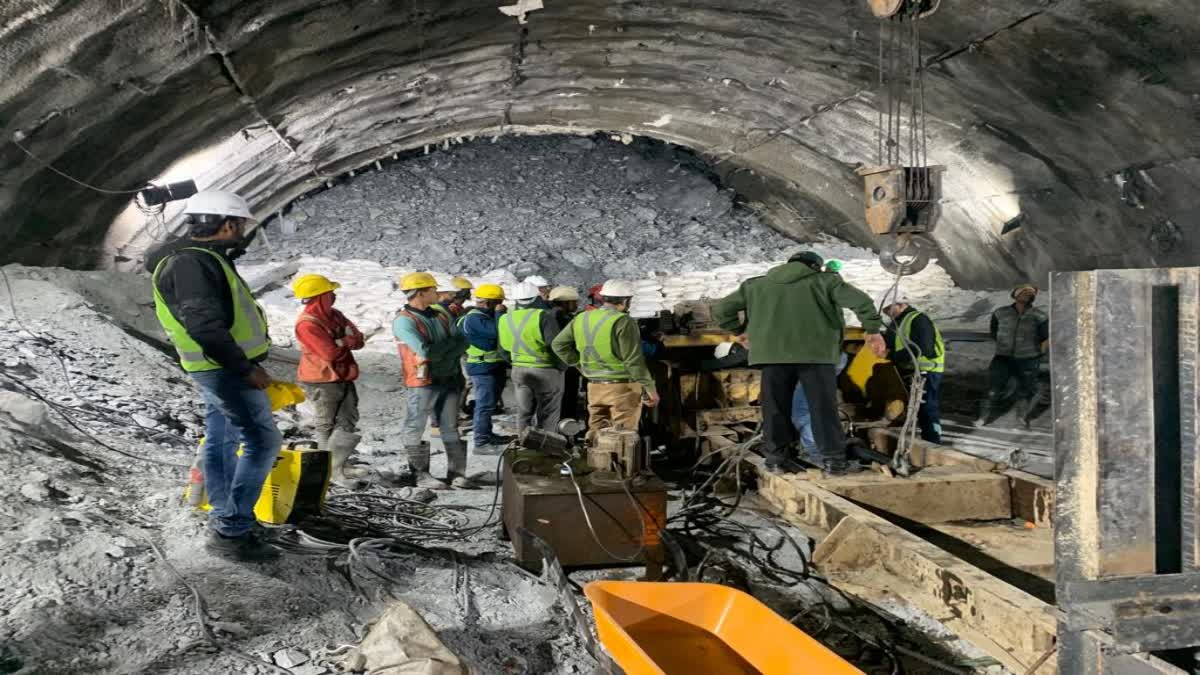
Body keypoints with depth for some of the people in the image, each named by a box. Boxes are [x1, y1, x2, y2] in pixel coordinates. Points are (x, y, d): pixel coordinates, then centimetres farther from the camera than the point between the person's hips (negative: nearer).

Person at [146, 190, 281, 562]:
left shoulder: (200, 258, 14)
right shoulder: (191, 263, -20)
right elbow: (205, 326, -27)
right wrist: (245, 369, -23)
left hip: (220, 368, 11)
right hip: (227, 369, -11)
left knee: (221, 440, 15)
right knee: (263, 440, -8)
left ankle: (223, 522, 26)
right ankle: (232, 532, -6)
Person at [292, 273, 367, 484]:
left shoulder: (334, 316, 8)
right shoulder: (307, 324, -19)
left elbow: (359, 340, 1)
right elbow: (331, 353, -26)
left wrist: (340, 342, -18)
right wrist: (347, 342, -8)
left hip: (343, 377, 8)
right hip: (322, 382, -8)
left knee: (348, 422, 11)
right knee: (327, 425, 3)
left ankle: (338, 465, 20)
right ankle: (329, 469, 12)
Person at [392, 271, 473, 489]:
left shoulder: (442, 316, 11)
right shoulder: (403, 321, -11)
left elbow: (462, 343, 3)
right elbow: (424, 351, -22)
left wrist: (438, 353, -13)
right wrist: (450, 344, -7)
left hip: (448, 380, 6)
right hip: (423, 383, -6)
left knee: (451, 429, 10)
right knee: (416, 429, 2)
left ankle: (456, 473, 17)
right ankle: (421, 475, 13)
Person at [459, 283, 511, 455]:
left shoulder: (486, 316, 16)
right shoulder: (474, 318, -18)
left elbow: (502, 332, 16)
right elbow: (497, 332, -27)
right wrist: (499, 314, -17)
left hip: (492, 366, 11)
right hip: (483, 367, -11)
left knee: (488, 404, 19)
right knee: (485, 405, -11)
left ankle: (487, 434, 30)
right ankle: (481, 443, -10)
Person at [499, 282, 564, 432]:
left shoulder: (505, 319, 3)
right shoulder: (543, 316, -15)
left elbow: (504, 347, 10)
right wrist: (560, 365, -3)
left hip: (519, 371, 5)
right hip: (545, 370, -5)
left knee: (524, 411, 16)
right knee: (547, 414, 6)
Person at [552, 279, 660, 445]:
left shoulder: (582, 319, 6)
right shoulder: (622, 321, -14)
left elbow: (558, 344, 12)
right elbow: (634, 360, -17)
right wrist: (650, 389, -10)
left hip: (594, 387, 6)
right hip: (622, 387, -6)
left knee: (597, 433, 15)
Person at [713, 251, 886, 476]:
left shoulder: (756, 285, 18)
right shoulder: (824, 280, 9)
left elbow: (721, 309, 18)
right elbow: (861, 301, -2)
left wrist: (739, 331, 25)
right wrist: (873, 331, 5)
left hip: (773, 353, 2)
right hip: (815, 353, -2)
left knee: (776, 408, 10)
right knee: (824, 408, 4)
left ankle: (775, 458, 14)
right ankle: (834, 460, 5)